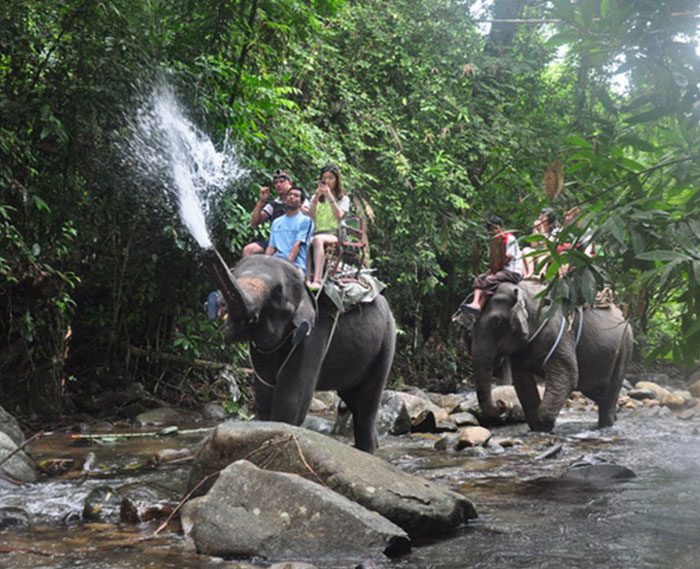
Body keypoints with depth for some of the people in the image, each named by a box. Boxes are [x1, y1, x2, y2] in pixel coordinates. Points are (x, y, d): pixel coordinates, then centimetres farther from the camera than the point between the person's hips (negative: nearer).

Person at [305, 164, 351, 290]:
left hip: (334, 235, -3)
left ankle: (317, 280, -53)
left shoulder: (343, 199, 16)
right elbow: (310, 216, 8)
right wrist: (317, 198, 1)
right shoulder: (316, 198, 25)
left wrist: (330, 196, -6)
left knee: (318, 239, -39)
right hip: (317, 232, 3)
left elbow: (339, 215, -4)